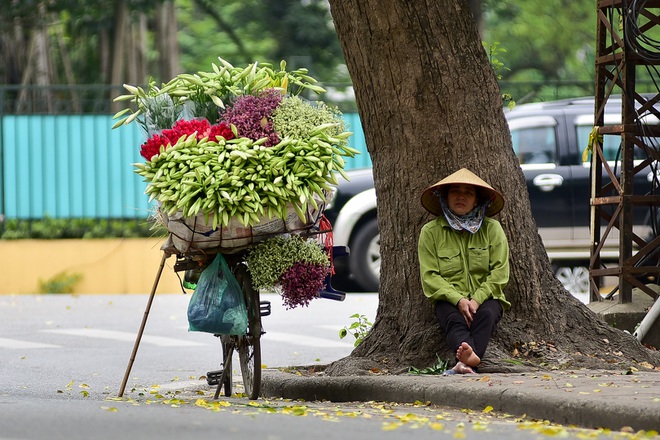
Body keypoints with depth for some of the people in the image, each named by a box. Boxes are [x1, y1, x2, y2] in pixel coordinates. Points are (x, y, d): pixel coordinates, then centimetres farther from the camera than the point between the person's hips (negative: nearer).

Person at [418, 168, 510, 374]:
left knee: (486, 314, -33)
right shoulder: (430, 232, 5)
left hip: (485, 297, 0)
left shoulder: (492, 229, 6)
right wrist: (458, 300, -17)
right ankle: (470, 355, -64)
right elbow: (430, 276, -2)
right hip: (449, 300, 0)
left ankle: (464, 363, -58)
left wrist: (477, 299, -16)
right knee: (454, 319, -33)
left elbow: (500, 272, -1)